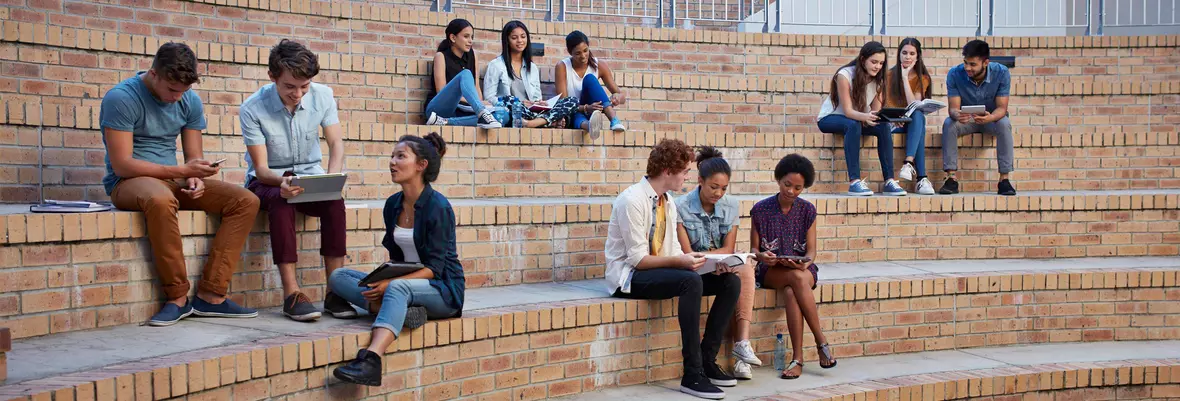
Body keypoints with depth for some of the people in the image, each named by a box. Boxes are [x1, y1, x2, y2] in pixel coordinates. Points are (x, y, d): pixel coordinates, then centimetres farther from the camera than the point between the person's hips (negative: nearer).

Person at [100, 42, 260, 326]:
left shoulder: (190, 101, 6)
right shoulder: (121, 98, -13)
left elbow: (194, 157, 9)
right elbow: (122, 165, -17)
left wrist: (194, 178, -16)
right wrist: (182, 171, -22)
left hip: (172, 183, 6)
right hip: (127, 183, -6)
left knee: (246, 201, -14)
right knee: (160, 199, -43)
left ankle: (211, 295, -20)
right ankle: (177, 297, -28)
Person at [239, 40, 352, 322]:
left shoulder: (322, 96, -8)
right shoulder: (252, 109, -17)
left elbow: (336, 143, -7)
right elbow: (260, 168, -16)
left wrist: (331, 177, -28)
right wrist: (282, 182, -40)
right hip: (267, 180, -3)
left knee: (335, 201, -30)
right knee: (281, 201, -37)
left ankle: (335, 293, -27)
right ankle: (292, 294, -37)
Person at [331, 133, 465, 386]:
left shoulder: (438, 207, -14)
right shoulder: (393, 204, 7)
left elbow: (433, 268, -18)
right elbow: (395, 256, 13)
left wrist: (390, 282, -28)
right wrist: (382, 279, -8)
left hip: (443, 290, -7)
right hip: (403, 282, 7)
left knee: (398, 288, -39)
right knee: (338, 277, -9)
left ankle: (371, 361, -55)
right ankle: (401, 310, -27)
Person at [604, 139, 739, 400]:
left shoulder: (668, 204, 9)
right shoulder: (632, 200, -17)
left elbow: (673, 251, 7)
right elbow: (637, 259, -21)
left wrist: (692, 259, -11)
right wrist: (679, 262, -29)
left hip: (661, 271, 8)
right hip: (629, 277, -8)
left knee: (730, 281, -5)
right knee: (691, 281, -34)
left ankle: (707, 361, -2)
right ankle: (692, 374, -28)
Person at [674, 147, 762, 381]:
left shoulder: (730, 206, 4)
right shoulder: (681, 207, -10)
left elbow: (728, 249, -1)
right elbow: (686, 254, -13)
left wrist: (702, 255, -16)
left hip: (723, 267, 4)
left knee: (746, 268, -30)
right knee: (734, 278, -32)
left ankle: (742, 343, -40)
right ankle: (741, 348, -30)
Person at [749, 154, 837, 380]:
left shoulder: (807, 210, 6)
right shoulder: (760, 210, 2)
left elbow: (811, 249, 3)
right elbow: (754, 248, 5)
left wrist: (805, 262, -20)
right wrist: (762, 256, -19)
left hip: (801, 268, 1)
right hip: (771, 270, -1)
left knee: (790, 293, -36)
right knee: (797, 278, -36)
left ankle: (797, 358, -29)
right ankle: (821, 340, -30)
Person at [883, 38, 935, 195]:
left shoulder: (922, 79, 5)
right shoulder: (889, 75, 2)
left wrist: (905, 78, -13)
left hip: (912, 122, 1)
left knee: (918, 115, -37)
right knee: (919, 123, -35)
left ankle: (909, 163, -51)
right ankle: (921, 178, -46)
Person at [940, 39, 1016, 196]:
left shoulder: (1001, 73, -19)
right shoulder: (955, 74, -18)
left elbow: (1002, 108, -21)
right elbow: (953, 107, -19)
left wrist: (990, 117, -45)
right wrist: (957, 115, -45)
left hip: (992, 118, -1)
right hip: (966, 119, 1)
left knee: (1004, 124, -34)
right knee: (948, 124, -31)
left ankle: (1004, 179, -29)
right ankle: (951, 179, -31)